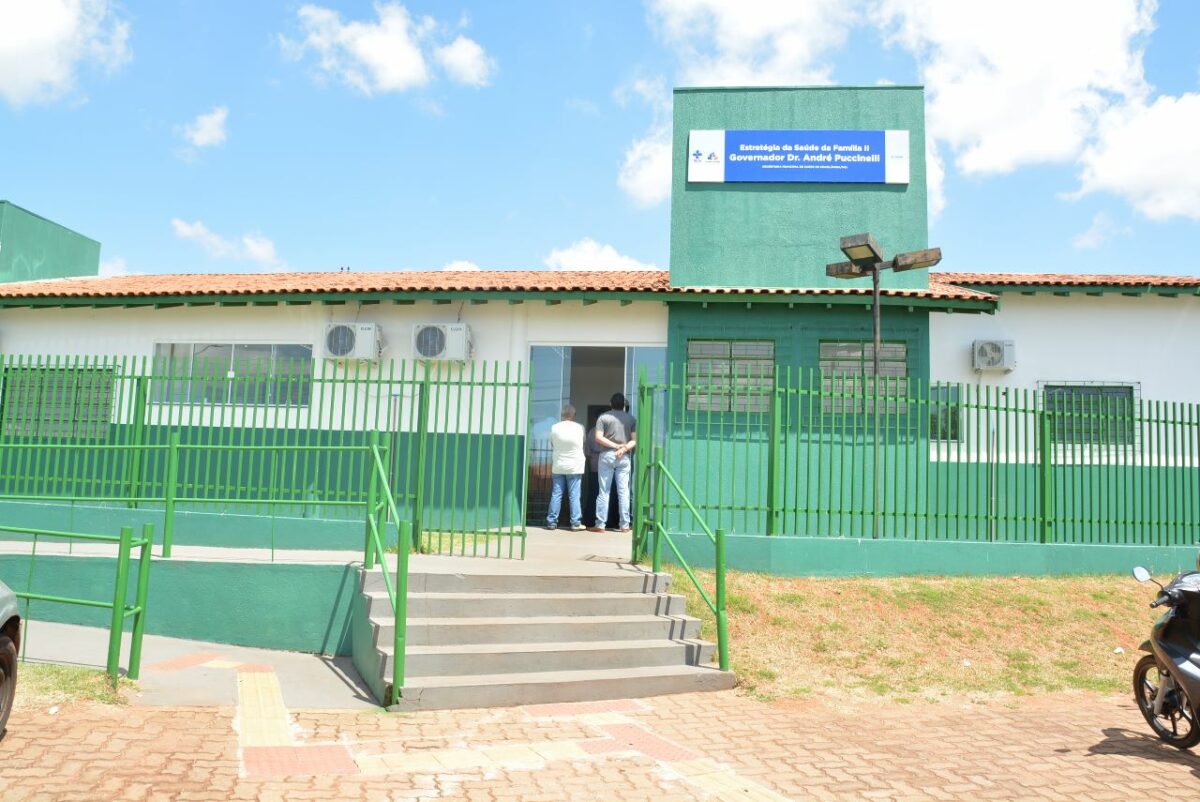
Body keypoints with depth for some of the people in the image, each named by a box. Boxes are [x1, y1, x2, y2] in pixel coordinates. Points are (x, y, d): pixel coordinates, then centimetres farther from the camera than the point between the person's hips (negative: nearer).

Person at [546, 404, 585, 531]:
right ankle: (575, 523, 0)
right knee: (574, 496, 0)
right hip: (574, 467, -2)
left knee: (556, 494, 7)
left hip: (558, 466, 2)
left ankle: (552, 521, 8)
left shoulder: (554, 428, -3)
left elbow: (552, 446, 6)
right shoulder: (579, 428, -6)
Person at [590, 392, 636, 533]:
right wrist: (623, 448, -12)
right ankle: (624, 525, 5)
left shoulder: (603, 417, 1)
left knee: (604, 492, 1)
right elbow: (635, 440, -2)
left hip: (607, 455, -1)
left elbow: (598, 438, -8)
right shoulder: (631, 419, 7)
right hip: (624, 458, 1)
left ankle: (600, 524, 1)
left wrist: (616, 446, -7)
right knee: (623, 492, 4)